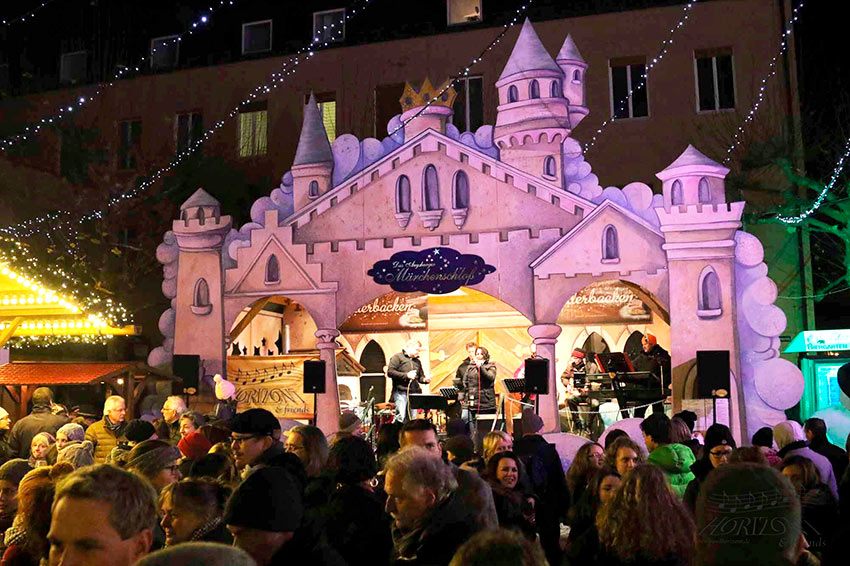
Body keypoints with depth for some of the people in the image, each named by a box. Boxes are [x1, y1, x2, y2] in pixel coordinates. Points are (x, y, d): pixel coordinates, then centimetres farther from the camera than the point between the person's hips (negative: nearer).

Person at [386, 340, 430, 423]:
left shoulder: (417, 361, 22)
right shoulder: (398, 357, 1)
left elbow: (420, 376, 26)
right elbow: (390, 372, -9)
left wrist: (425, 380, 2)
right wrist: (406, 375, -14)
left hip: (414, 393, 6)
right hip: (401, 392, -6)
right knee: (401, 417, -16)